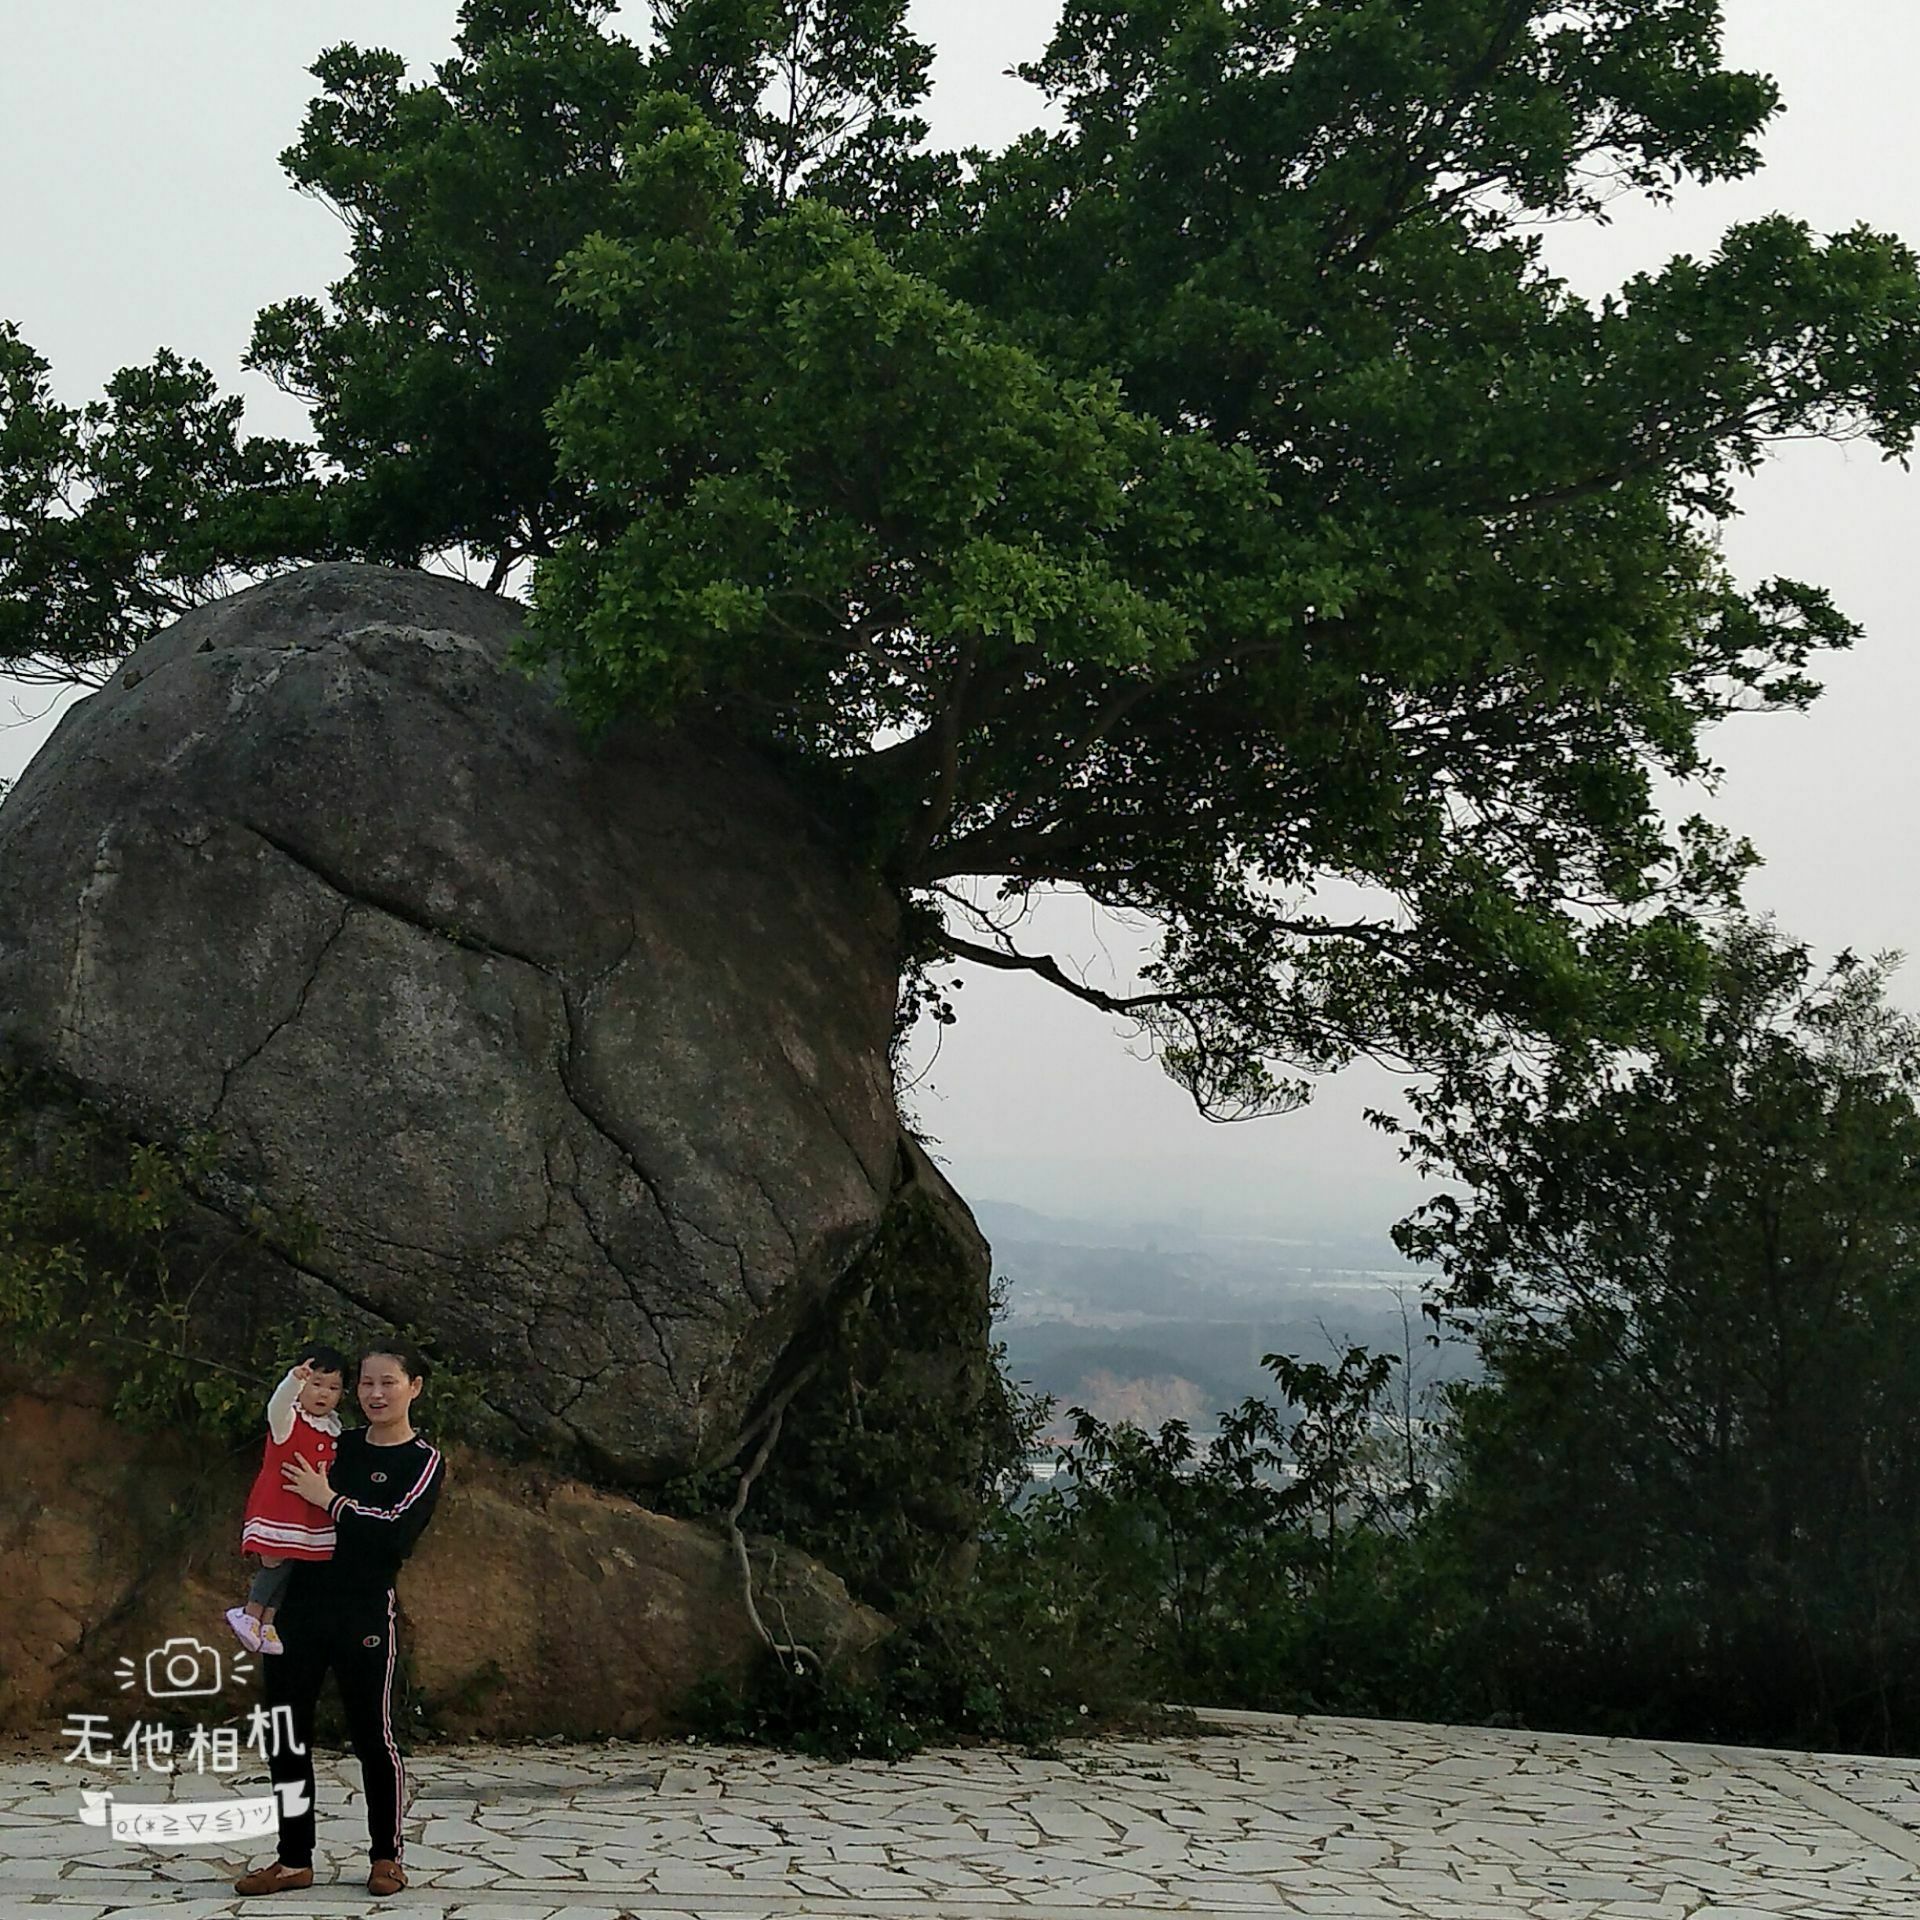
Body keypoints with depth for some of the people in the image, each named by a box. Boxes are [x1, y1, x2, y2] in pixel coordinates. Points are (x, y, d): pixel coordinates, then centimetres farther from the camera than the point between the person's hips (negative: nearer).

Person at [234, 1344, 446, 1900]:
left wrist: (330, 1500, -15)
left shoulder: (424, 1461, -3)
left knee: (372, 1733, 0)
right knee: (283, 1734, 6)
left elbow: (398, 1534, -18)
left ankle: (386, 1856, 16)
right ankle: (294, 1860, 16)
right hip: (300, 1602, 5)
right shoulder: (337, 1443, 12)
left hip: (364, 1611, -5)